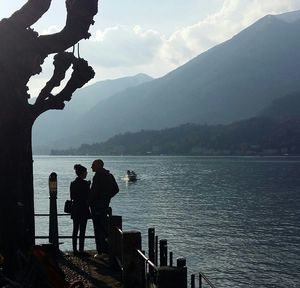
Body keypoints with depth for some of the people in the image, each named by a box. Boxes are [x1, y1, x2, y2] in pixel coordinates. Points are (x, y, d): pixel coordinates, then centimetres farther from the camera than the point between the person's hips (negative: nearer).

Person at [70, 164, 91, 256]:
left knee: (75, 230, 11)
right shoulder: (85, 183, -13)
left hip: (75, 209, 7)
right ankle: (81, 250, -1)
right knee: (82, 231, -2)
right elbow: (88, 196, -11)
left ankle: (75, 250, 14)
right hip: (83, 209, -6)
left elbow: (72, 197, 11)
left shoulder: (73, 183, 7)